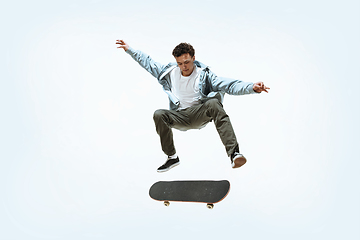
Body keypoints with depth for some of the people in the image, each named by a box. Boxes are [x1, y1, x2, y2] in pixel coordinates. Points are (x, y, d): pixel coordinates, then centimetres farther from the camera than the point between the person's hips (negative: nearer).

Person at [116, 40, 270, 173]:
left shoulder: (204, 75, -4)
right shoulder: (169, 72, 6)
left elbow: (229, 86, -13)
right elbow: (148, 63, 20)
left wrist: (252, 87, -28)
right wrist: (129, 49, 22)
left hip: (199, 114, -2)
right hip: (180, 117, 3)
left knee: (213, 103, -34)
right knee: (159, 115, -26)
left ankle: (233, 153, -46)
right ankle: (172, 157, -11)